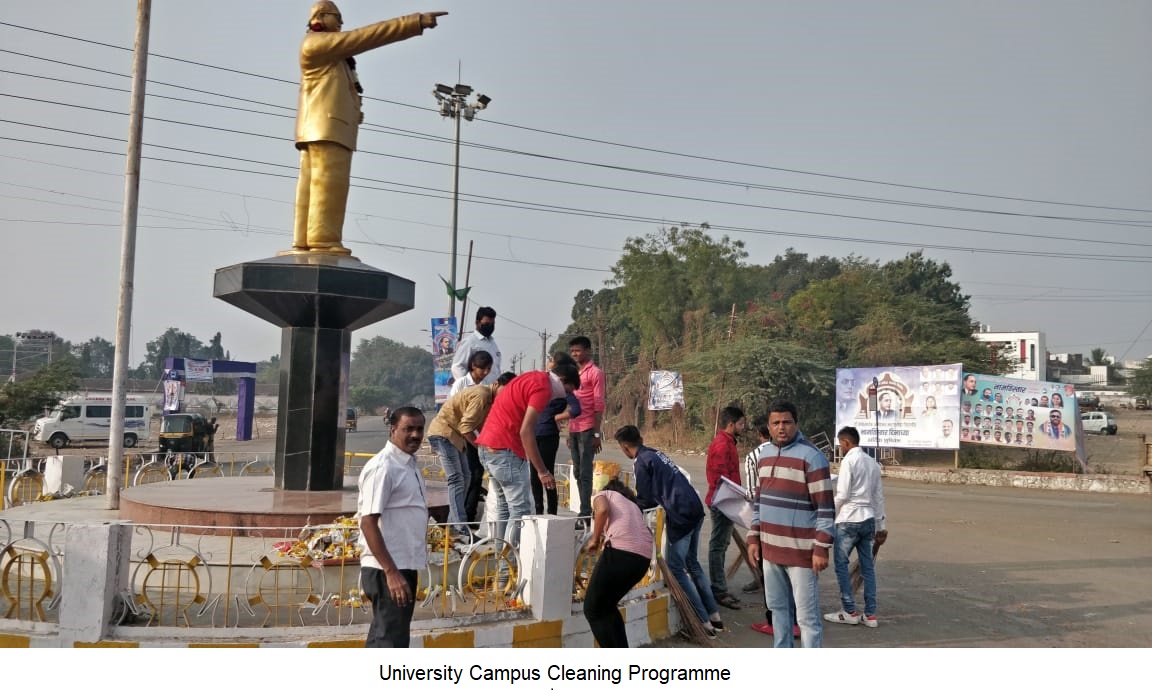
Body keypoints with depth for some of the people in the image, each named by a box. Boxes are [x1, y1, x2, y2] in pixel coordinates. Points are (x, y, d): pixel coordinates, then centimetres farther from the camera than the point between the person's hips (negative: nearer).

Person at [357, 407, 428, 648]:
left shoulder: (409, 464, 14)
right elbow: (368, 523, -20)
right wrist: (391, 572, -24)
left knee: (381, 637, 17)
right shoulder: (382, 468, -15)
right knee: (391, 640, -6)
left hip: (404, 567, 9)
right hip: (387, 571, -9)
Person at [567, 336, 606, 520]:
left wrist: (597, 434, -13)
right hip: (573, 429, 7)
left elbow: (599, 405, -8)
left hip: (587, 429, -7)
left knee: (585, 472, -7)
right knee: (577, 472, 9)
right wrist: (569, 431, 16)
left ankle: (585, 512, -5)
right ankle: (585, 510, 15)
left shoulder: (595, 373, -3)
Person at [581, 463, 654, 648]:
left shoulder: (602, 494, 19)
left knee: (593, 609, 10)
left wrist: (595, 539, 6)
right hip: (644, 556, 7)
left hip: (620, 550, -7)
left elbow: (603, 509, -5)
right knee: (607, 605, 25)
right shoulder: (631, 502, 36)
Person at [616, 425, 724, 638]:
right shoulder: (656, 454, 19)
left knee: (676, 569, 2)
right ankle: (715, 617, 23)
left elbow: (647, 500, -3)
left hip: (680, 515, -9)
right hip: (695, 508, 9)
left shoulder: (641, 463, -6)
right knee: (692, 564, 20)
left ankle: (705, 623, 1)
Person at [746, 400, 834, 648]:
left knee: (807, 615, -2)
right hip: (770, 547, 7)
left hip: (801, 550, -7)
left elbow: (825, 507, -14)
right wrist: (754, 537, 14)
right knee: (777, 607, 18)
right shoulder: (764, 454, 10)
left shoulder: (811, 456, -12)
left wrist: (821, 548, -17)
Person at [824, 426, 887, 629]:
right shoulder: (872, 462, 11)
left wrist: (830, 515, 2)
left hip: (849, 520, -7)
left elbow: (842, 495, -14)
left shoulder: (849, 461, -11)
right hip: (868, 519, 7)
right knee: (867, 566, 9)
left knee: (841, 564, 2)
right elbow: (878, 496, 14)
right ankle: (870, 614, 11)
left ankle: (849, 612, 5)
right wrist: (881, 525, 17)